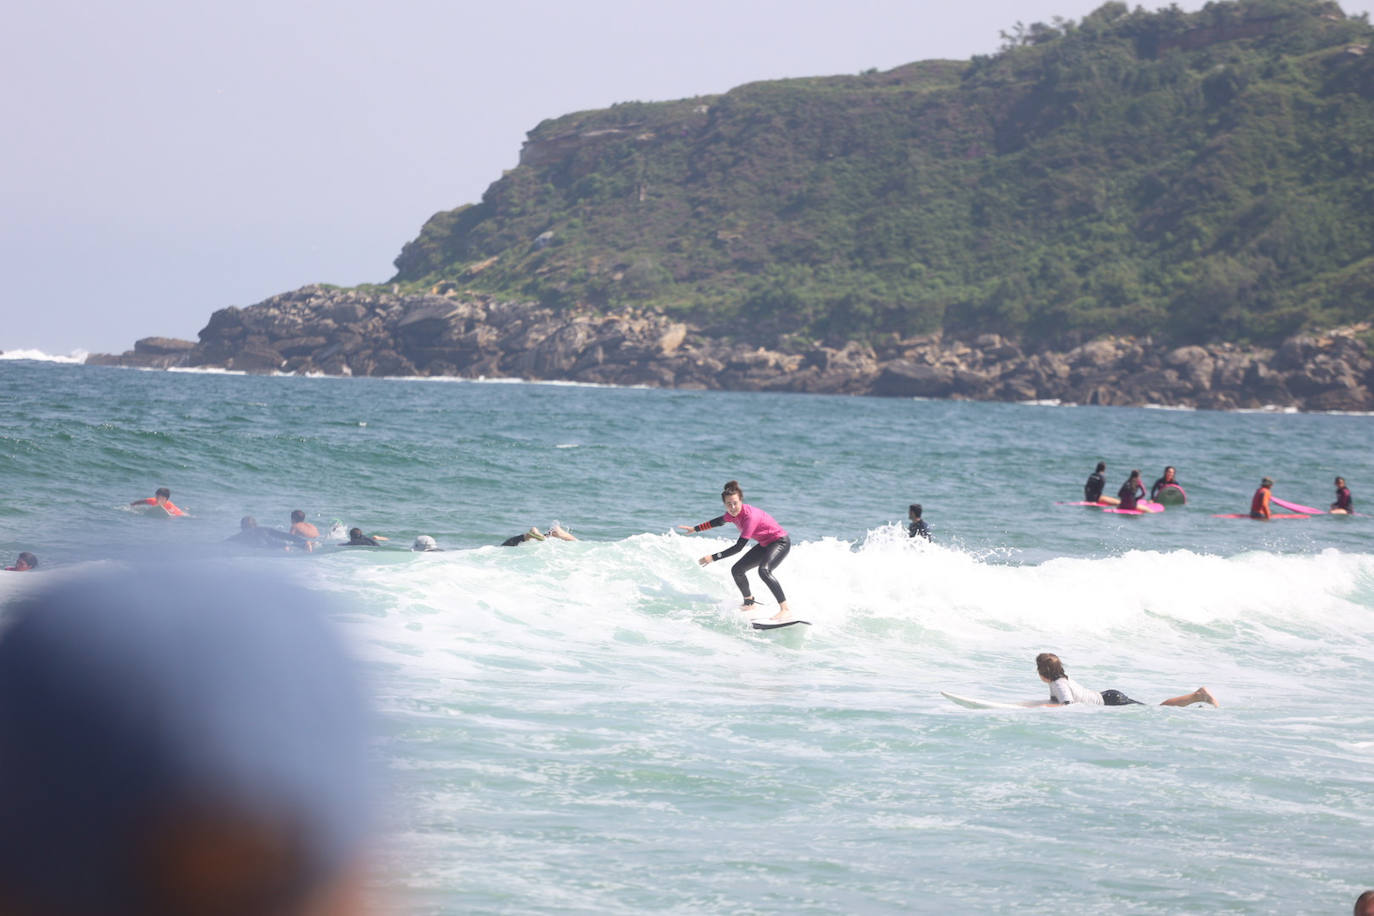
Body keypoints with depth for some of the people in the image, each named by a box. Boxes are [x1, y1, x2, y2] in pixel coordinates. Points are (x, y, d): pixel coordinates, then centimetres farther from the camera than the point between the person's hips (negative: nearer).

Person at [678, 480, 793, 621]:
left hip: (781, 542, -9)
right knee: (737, 570, 9)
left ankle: (784, 609, -33)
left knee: (764, 571, -33)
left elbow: (738, 547, -31)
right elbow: (719, 521, 19)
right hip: (765, 544, 9)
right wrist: (695, 528, 27)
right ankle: (749, 603, 30)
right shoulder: (732, 514, -6)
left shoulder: (750, 516, -32)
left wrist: (713, 557, -30)